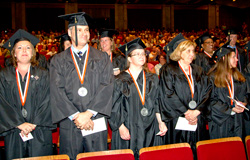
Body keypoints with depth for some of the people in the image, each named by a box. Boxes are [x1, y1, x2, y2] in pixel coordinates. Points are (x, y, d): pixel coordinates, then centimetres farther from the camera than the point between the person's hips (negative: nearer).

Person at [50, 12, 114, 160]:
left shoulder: (102, 58, 6)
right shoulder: (59, 61, 6)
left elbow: (107, 87, -5)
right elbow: (57, 91, -4)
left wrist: (89, 113, -14)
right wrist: (75, 115, -14)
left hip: (96, 123, 0)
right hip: (69, 124, 0)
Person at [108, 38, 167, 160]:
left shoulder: (152, 79, 10)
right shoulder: (120, 80, -4)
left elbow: (157, 103, 10)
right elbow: (114, 106, -5)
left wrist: (160, 122, -2)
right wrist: (121, 127, -12)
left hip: (150, 129, 4)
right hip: (128, 129, -3)